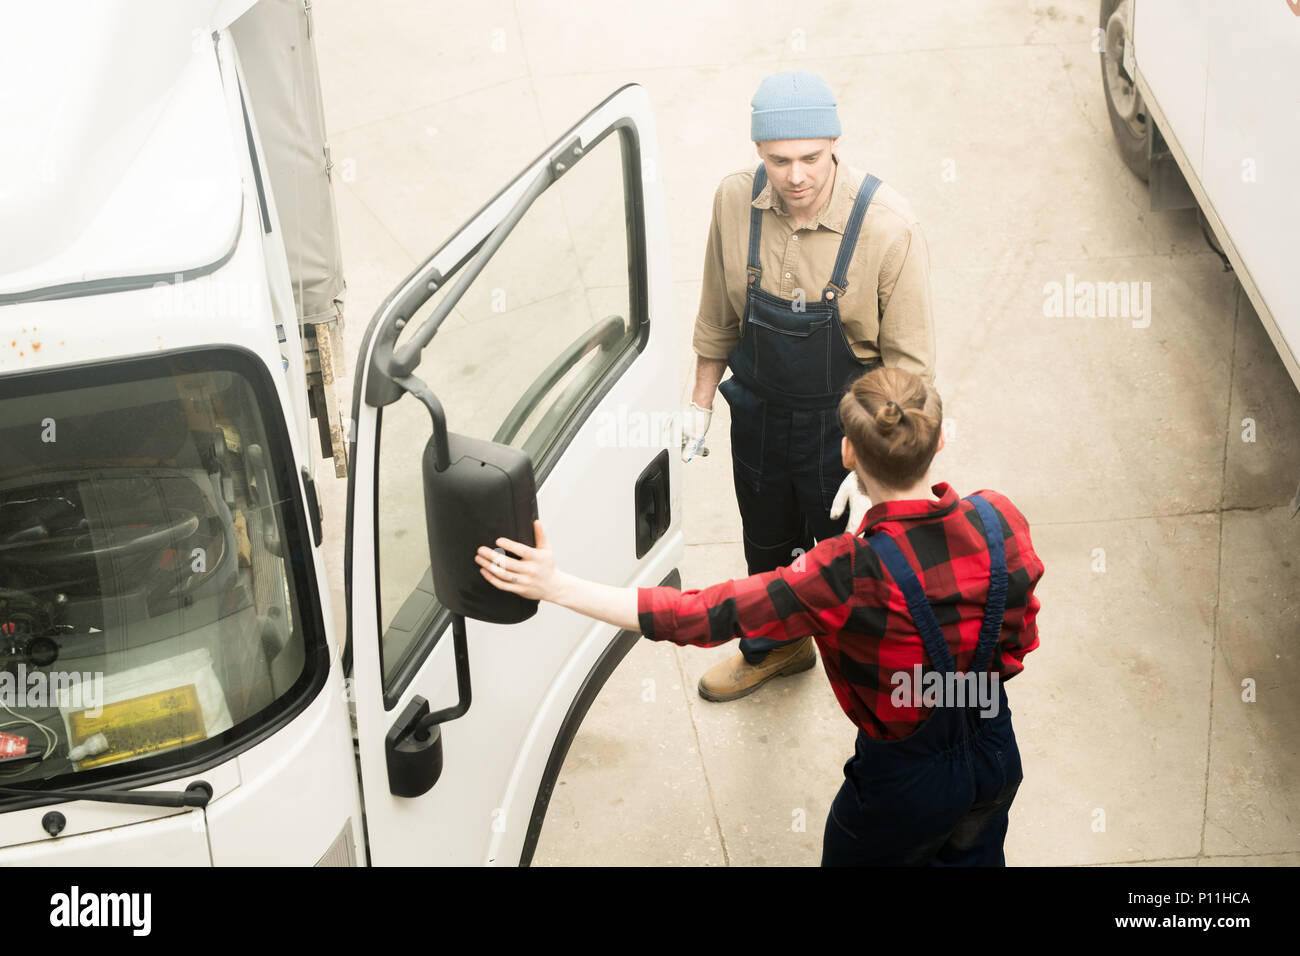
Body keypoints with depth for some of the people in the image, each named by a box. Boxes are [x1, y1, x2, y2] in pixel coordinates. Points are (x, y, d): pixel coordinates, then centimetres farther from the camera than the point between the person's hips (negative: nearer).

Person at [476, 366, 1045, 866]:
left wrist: (557, 587, -29)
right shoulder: (998, 520, -19)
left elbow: (700, 616, -33)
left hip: (907, 780, -5)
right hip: (996, 754, 5)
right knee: (971, 856, 32)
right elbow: (1020, 641, -4)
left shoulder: (849, 575, -34)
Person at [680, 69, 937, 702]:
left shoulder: (888, 227, -27)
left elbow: (911, 365, -20)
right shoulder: (735, 201, -14)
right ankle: (774, 646, 55)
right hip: (759, 412, 4)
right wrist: (700, 401, 10)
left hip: (845, 424, -4)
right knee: (766, 544, 26)